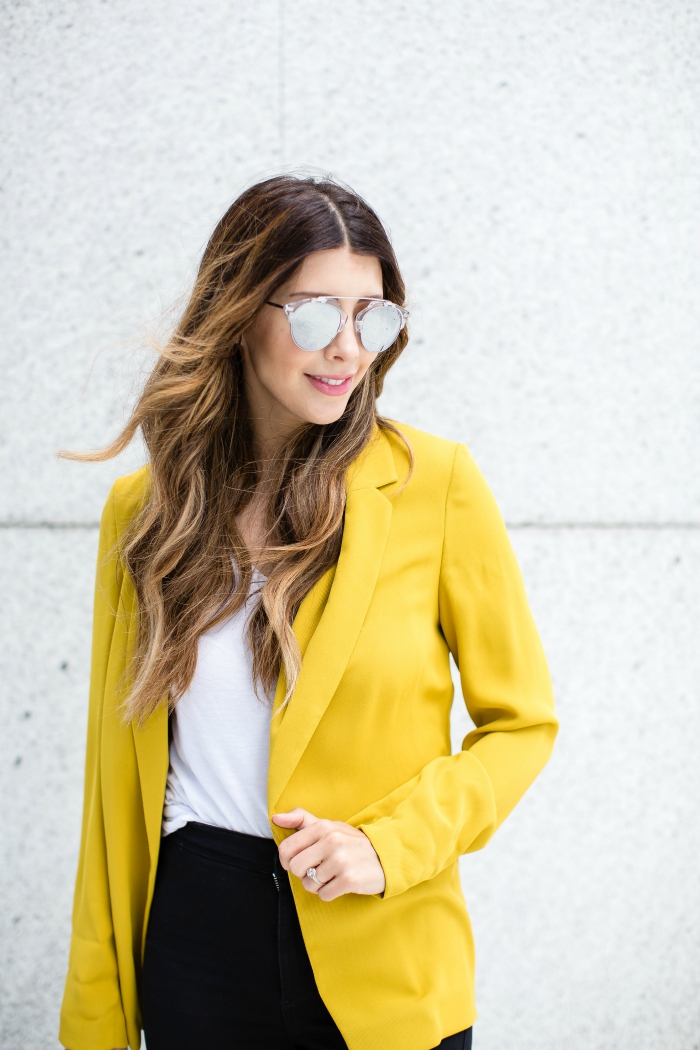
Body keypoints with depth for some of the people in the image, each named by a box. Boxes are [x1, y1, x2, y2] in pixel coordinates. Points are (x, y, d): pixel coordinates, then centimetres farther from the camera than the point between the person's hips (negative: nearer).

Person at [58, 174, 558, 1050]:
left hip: (385, 962, -1)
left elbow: (521, 721, -1)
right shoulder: (144, 507, 0)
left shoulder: (436, 482, -8)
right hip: (195, 935, 2)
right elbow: (118, 763, 4)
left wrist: (387, 844, -16)